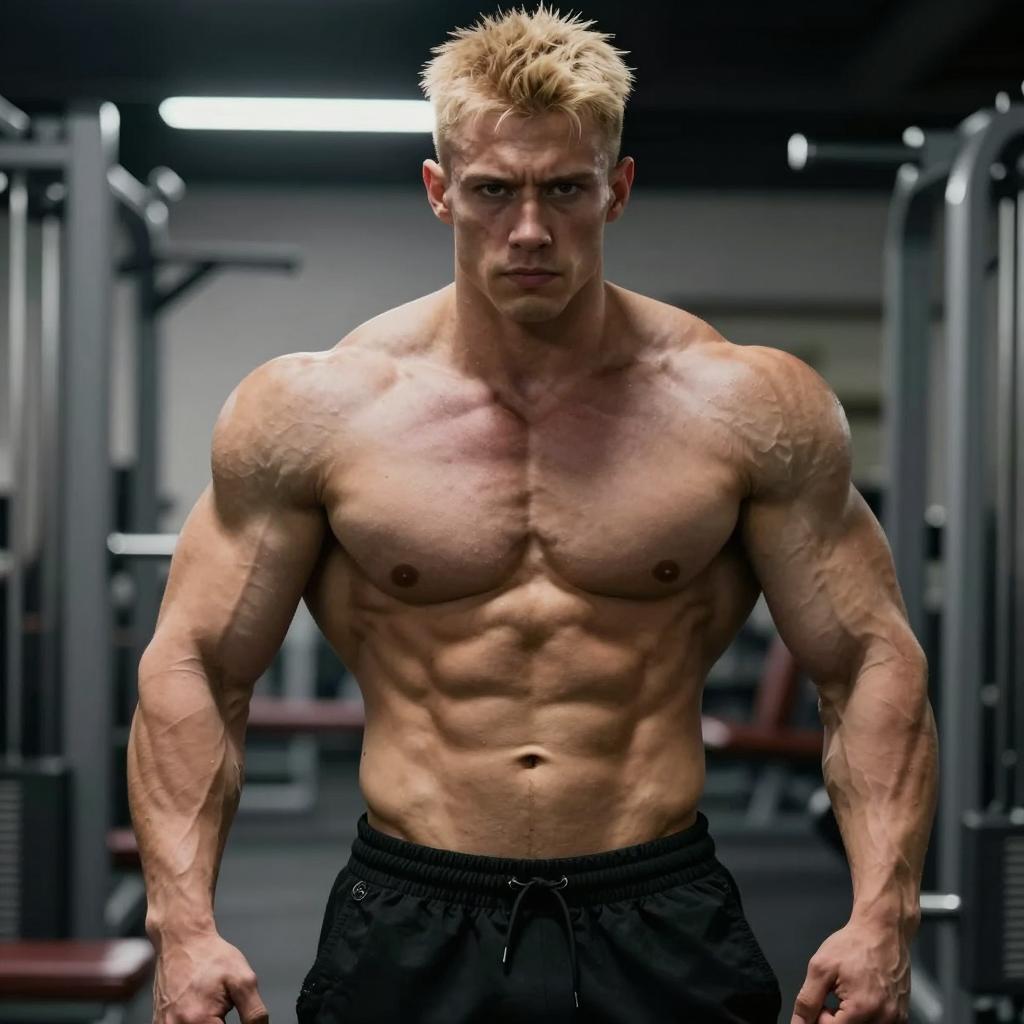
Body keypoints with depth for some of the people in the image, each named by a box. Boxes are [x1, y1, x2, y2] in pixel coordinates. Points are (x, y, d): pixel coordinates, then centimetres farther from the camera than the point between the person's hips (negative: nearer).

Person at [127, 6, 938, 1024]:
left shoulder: (749, 407, -2)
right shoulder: (310, 409, -2)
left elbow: (870, 661, 1)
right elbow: (193, 669, 1)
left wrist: (881, 914, -10)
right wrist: (183, 927, -9)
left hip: (665, 933, 0)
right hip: (407, 936, 0)